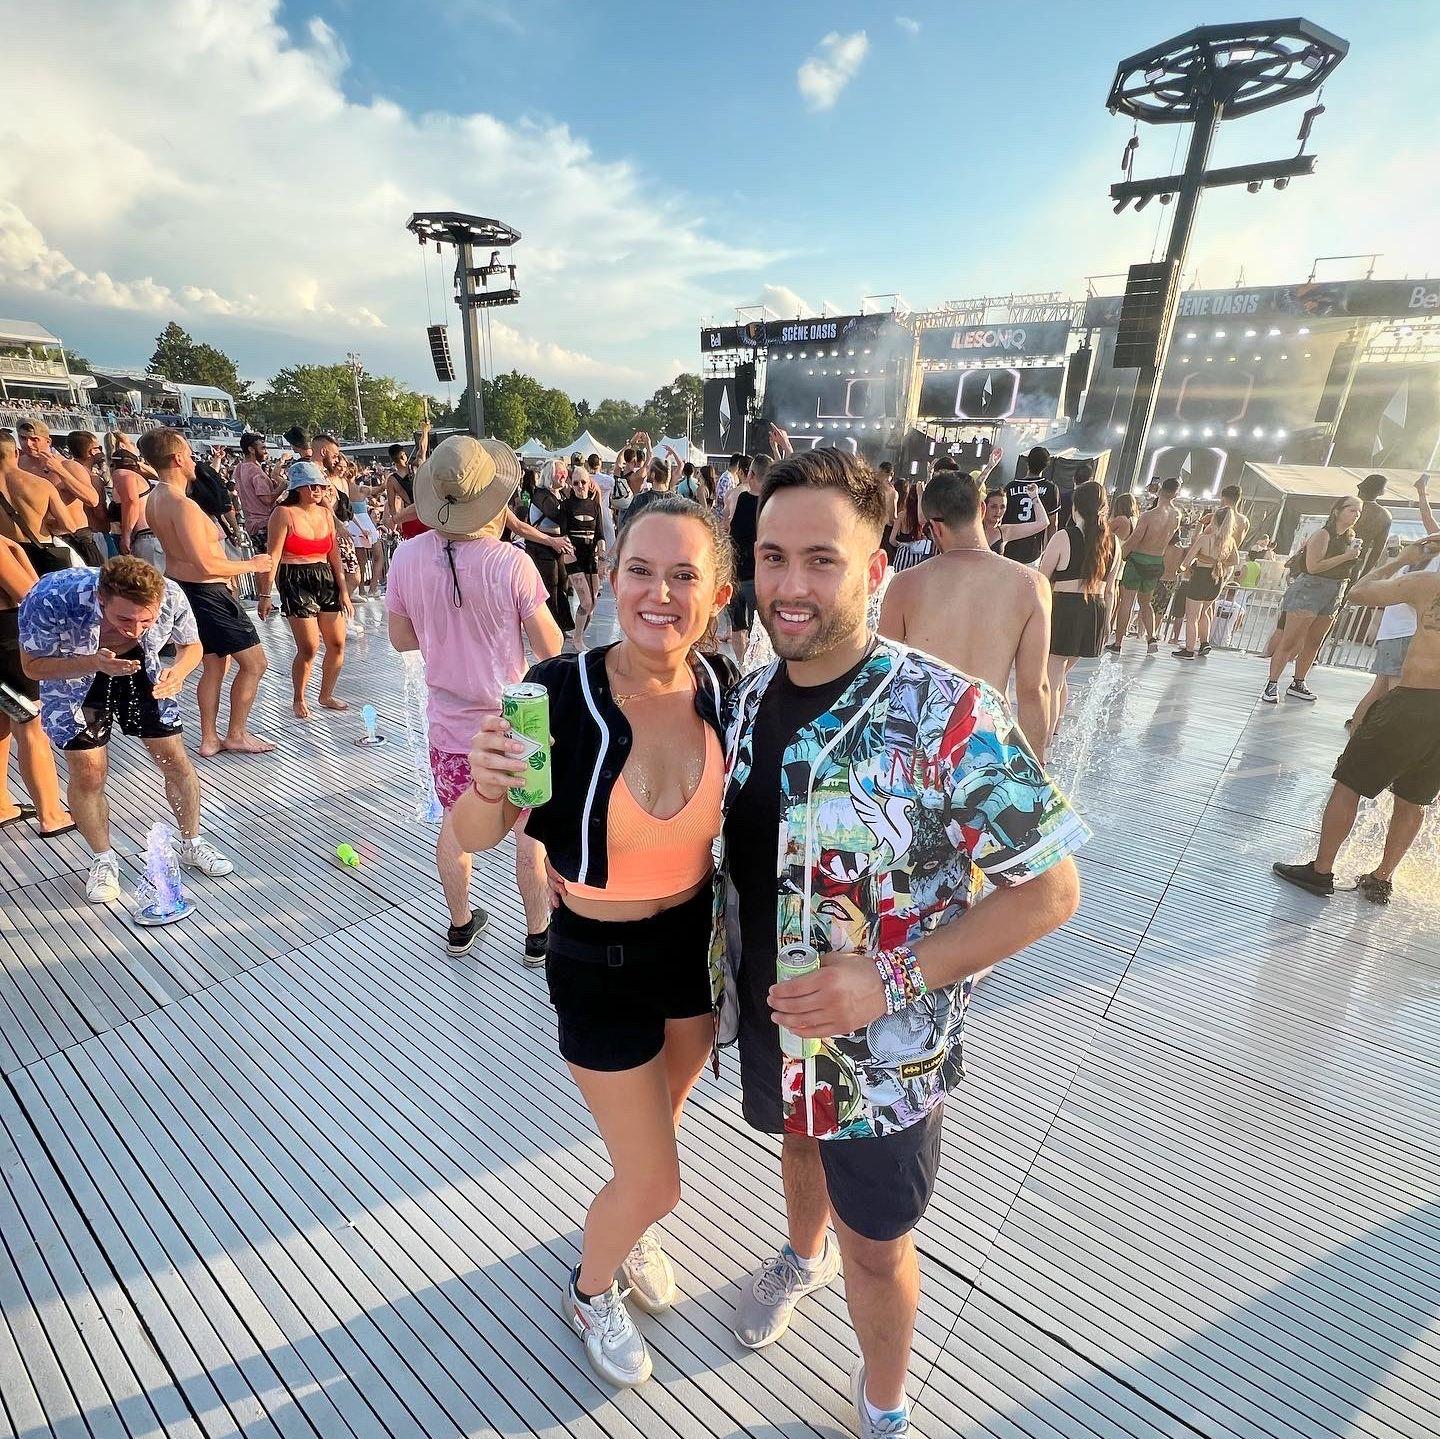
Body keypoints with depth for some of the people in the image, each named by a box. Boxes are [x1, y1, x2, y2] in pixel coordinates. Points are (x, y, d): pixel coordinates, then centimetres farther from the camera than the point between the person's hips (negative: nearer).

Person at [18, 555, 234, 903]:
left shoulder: (171, 596, -32)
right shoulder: (49, 600, -37)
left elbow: (191, 645, -11)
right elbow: (33, 665, -21)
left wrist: (178, 671, -34)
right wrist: (95, 663, -40)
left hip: (138, 667, 2)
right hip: (72, 675, -1)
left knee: (176, 761, 2)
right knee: (88, 773, -3)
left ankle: (192, 844, 23)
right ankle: (103, 860, 21)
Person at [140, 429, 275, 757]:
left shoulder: (155, 499, 7)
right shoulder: (182, 505, -24)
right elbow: (207, 565, -27)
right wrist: (252, 565, -13)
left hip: (182, 587, 10)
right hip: (207, 592, -10)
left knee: (214, 665, 18)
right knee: (254, 662, 1)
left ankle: (209, 739, 24)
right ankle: (236, 735, 11)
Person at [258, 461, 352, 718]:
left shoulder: (326, 513, 10)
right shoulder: (284, 514, -7)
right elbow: (273, 556, -11)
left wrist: (343, 592, 9)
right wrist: (265, 595, -14)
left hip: (326, 580, 6)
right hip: (295, 582, -6)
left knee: (337, 644, 5)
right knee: (309, 647, -8)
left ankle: (326, 695, 24)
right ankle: (299, 699, 15)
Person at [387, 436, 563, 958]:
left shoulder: (408, 557, -8)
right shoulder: (511, 563, -21)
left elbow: (401, 639, 3)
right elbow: (550, 648, -14)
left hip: (449, 724, 4)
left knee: (454, 826, 20)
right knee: (531, 831, 13)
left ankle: (460, 924, 39)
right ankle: (538, 932, 28)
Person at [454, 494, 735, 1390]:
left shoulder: (721, 684, -13)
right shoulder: (561, 692, -25)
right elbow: (476, 839, -21)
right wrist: (486, 787, -41)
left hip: (699, 940, 4)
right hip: (600, 963, -4)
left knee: (658, 1122, 29)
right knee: (656, 1180, 12)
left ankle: (630, 1233, 64)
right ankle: (590, 1290, 49)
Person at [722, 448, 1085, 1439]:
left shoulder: (948, 715, -26)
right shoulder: (749, 698, -7)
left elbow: (1049, 889, -21)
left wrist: (894, 977, -29)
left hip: (884, 1044, -5)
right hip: (769, 1012, 6)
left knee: (875, 1242, 17)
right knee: (800, 1139, 33)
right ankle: (805, 1255, 67)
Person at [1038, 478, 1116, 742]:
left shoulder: (1064, 537, -8)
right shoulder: (1111, 541, 8)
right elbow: (1110, 590, 14)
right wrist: (1103, 621, 22)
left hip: (1064, 608, -6)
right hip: (1096, 611, 6)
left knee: (1051, 680, 0)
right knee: (1061, 675, 23)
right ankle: (1055, 731, 34)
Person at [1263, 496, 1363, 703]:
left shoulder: (1351, 538, 14)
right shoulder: (1323, 535, -10)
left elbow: (1344, 571, 24)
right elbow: (1313, 566, -22)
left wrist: (1355, 557, 7)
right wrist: (1345, 557, -19)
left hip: (1332, 596, 8)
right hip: (1309, 590, -8)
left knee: (1313, 643, 10)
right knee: (1290, 642, -10)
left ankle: (1297, 684, 18)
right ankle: (1272, 684, -6)